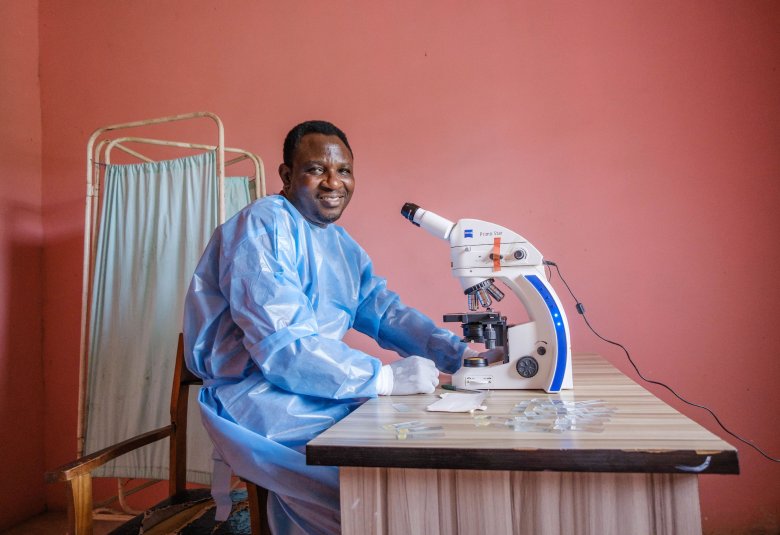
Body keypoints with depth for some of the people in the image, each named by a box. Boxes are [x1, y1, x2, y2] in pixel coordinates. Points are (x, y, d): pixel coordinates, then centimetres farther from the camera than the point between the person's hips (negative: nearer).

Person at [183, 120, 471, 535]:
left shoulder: (341, 243, 13)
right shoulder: (262, 228, -15)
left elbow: (383, 311, 9)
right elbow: (281, 346, -24)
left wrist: (460, 354, -5)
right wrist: (385, 377, -27)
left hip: (321, 390, 9)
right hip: (258, 397, -8)